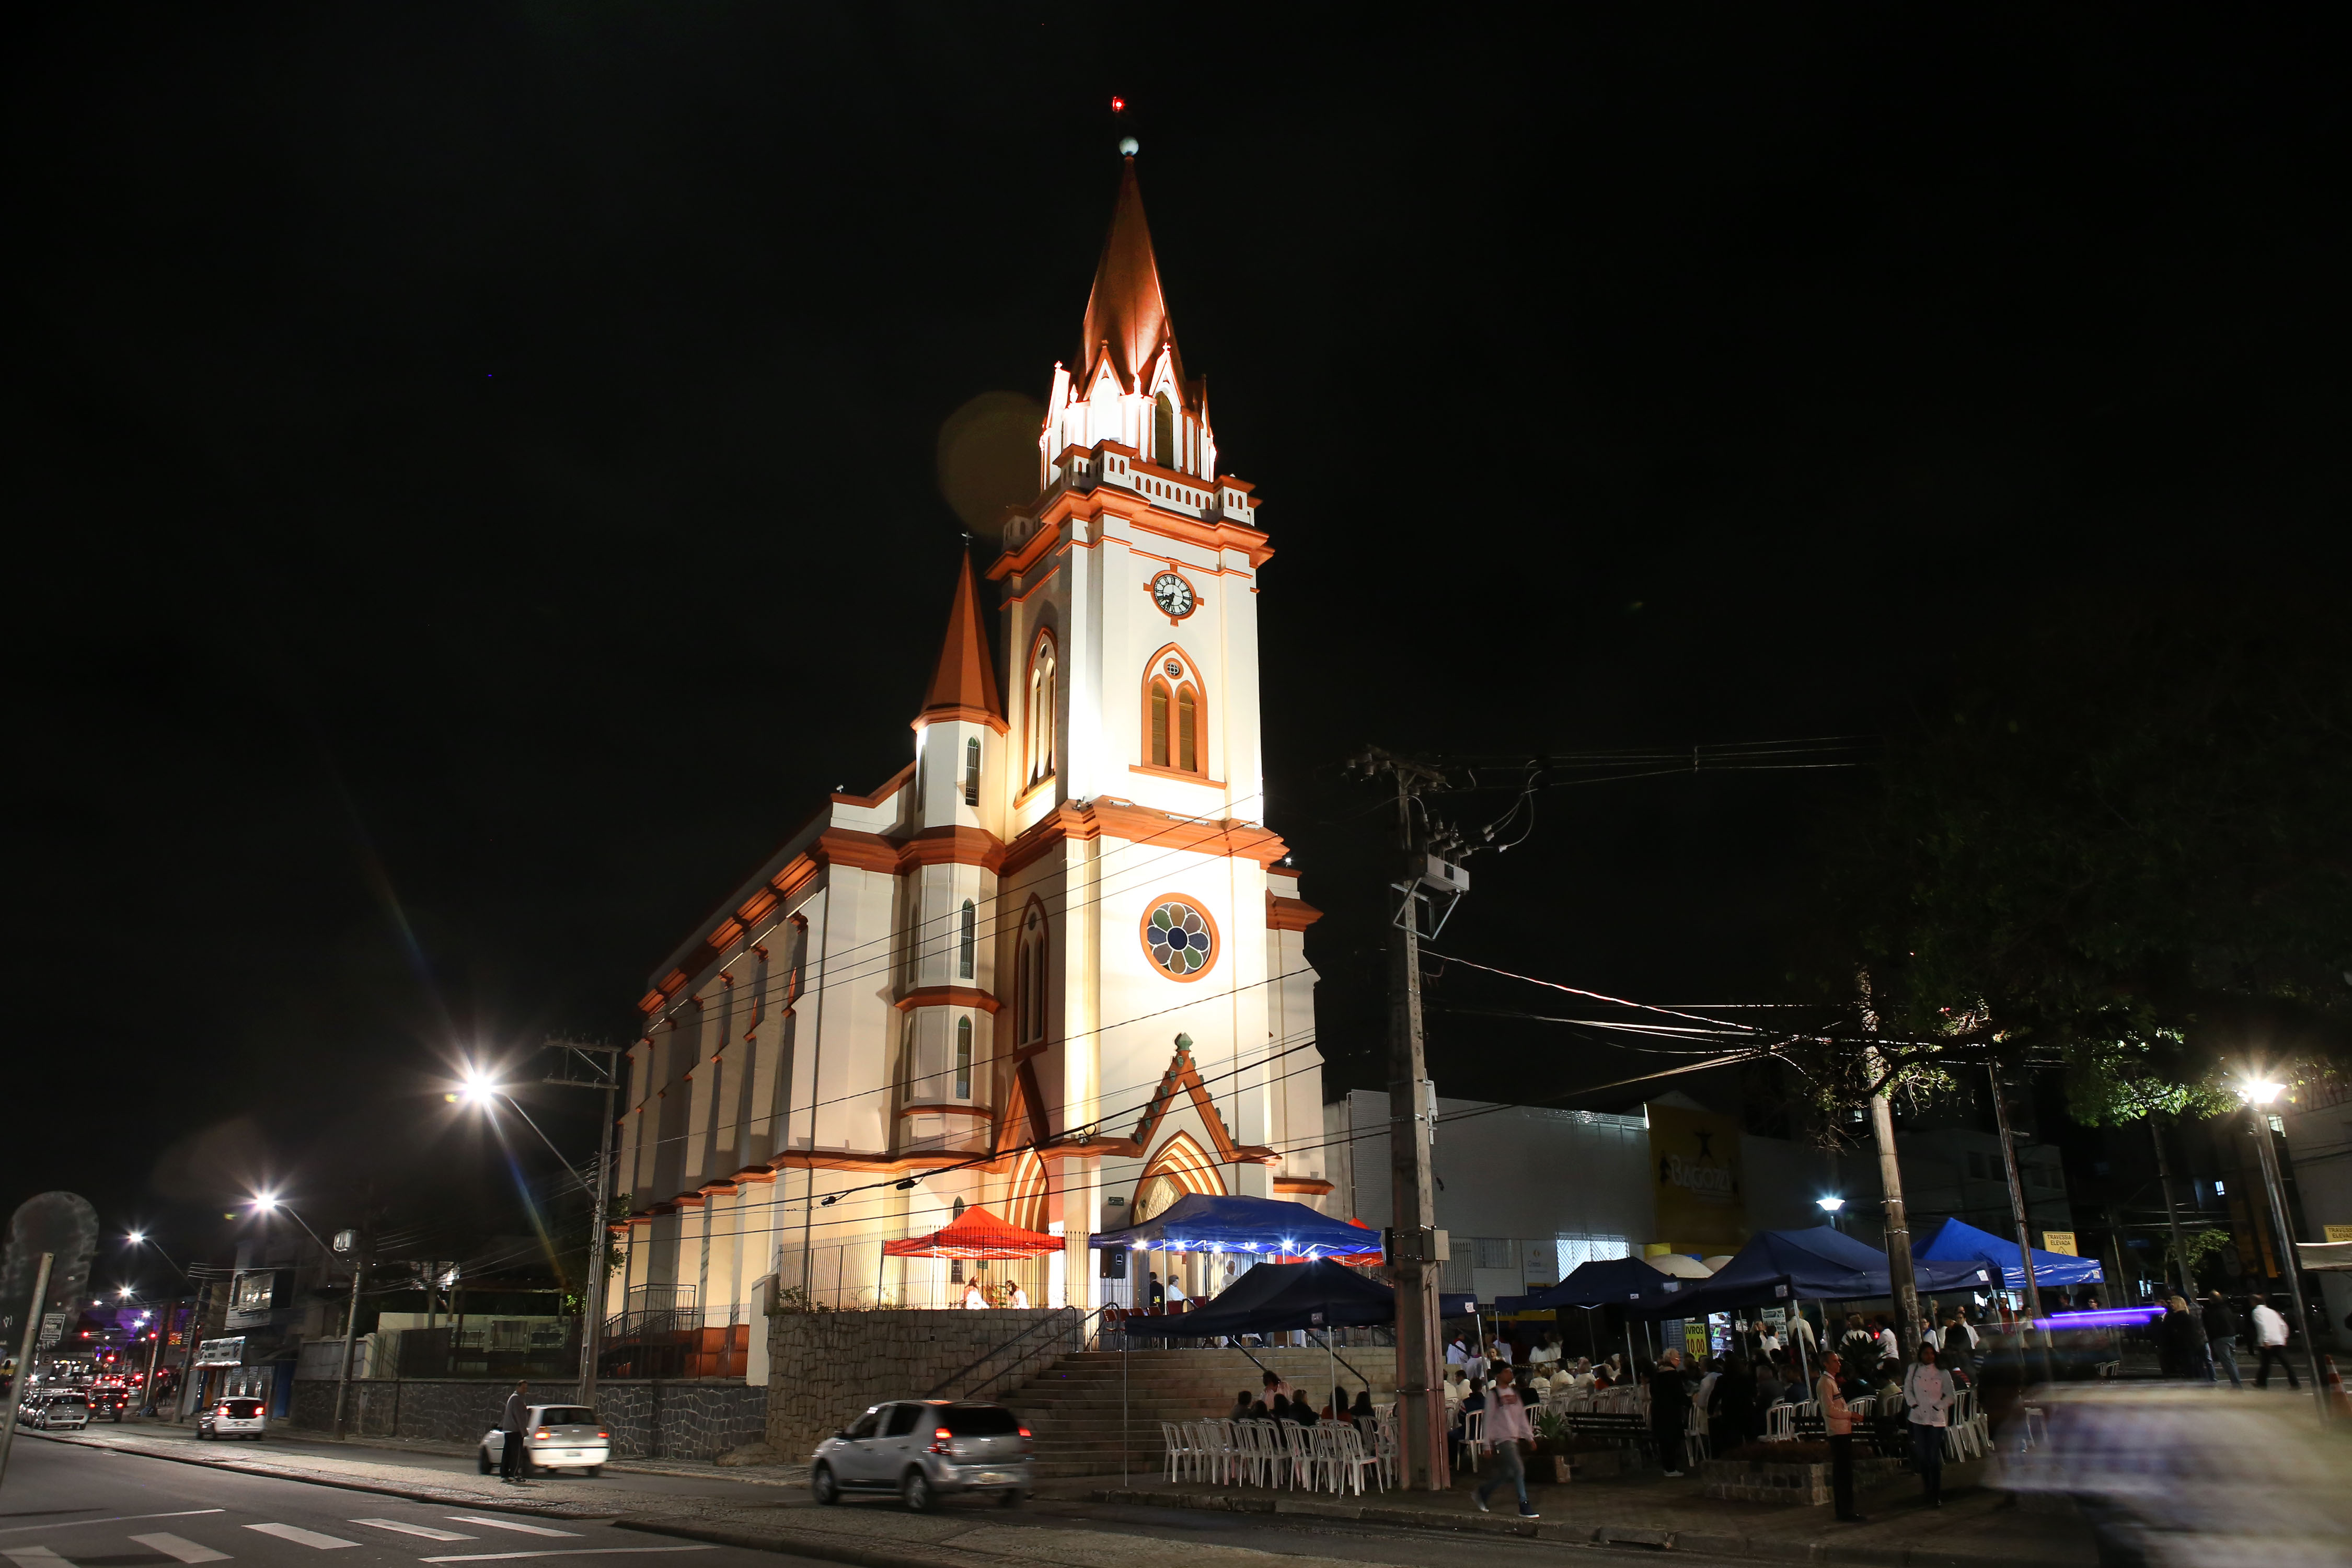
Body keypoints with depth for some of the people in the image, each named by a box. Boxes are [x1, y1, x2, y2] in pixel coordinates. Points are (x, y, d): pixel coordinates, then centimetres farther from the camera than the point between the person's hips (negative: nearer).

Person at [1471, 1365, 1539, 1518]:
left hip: (1515, 1438, 7)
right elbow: (1488, 1420, -8)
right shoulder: (1493, 1395, -9)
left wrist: (1529, 1436, 14)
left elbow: (1522, 1416, 18)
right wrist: (1488, 1444, -9)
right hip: (1502, 1438, -7)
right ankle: (1524, 1506, -6)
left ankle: (1481, 1492, 27)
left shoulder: (1514, 1393, 12)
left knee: (1507, 1473, 10)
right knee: (1519, 1470, -14)